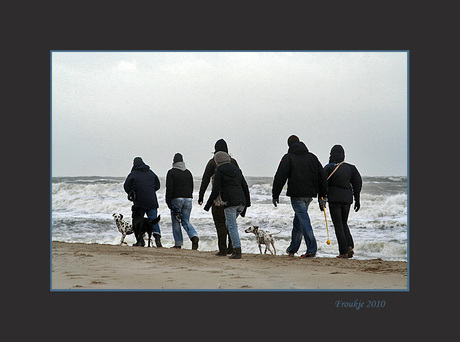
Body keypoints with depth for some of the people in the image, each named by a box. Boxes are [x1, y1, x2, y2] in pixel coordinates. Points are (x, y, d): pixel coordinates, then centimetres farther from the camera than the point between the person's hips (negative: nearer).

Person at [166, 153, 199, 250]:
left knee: (176, 222, 5)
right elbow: (191, 187, 15)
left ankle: (178, 243, 4)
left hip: (176, 199, -5)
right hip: (188, 199, 5)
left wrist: (168, 202, -6)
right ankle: (194, 236, -15)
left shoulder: (171, 173, -4)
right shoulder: (188, 172, 12)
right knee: (186, 221, 10)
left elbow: (169, 188, -10)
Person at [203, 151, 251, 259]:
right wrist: (247, 204, 22)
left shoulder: (219, 171, 1)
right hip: (241, 202, 7)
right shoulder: (236, 169, 20)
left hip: (230, 202, -7)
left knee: (232, 226, -4)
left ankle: (237, 251, -10)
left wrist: (208, 205, 5)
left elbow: (215, 191, -3)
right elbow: (245, 187, 18)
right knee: (230, 223, 21)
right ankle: (234, 247, 12)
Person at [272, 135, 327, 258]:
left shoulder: (288, 158, -3)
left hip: (296, 195, -6)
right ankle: (293, 248, 27)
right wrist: (322, 196, 15)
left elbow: (279, 178, -7)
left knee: (304, 220, -7)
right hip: (309, 194, 6)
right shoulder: (312, 157, 12)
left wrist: (275, 195, 1)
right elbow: (322, 177, 12)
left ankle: (312, 249, -14)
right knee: (298, 220, 18)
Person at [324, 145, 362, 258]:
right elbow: (358, 184, 8)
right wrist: (357, 200, 14)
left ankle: (344, 251, -5)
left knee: (338, 225, 0)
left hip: (334, 199, -4)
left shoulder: (329, 168, -7)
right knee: (344, 223, 19)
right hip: (347, 199, 4)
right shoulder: (351, 168, 6)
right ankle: (350, 246, 1)